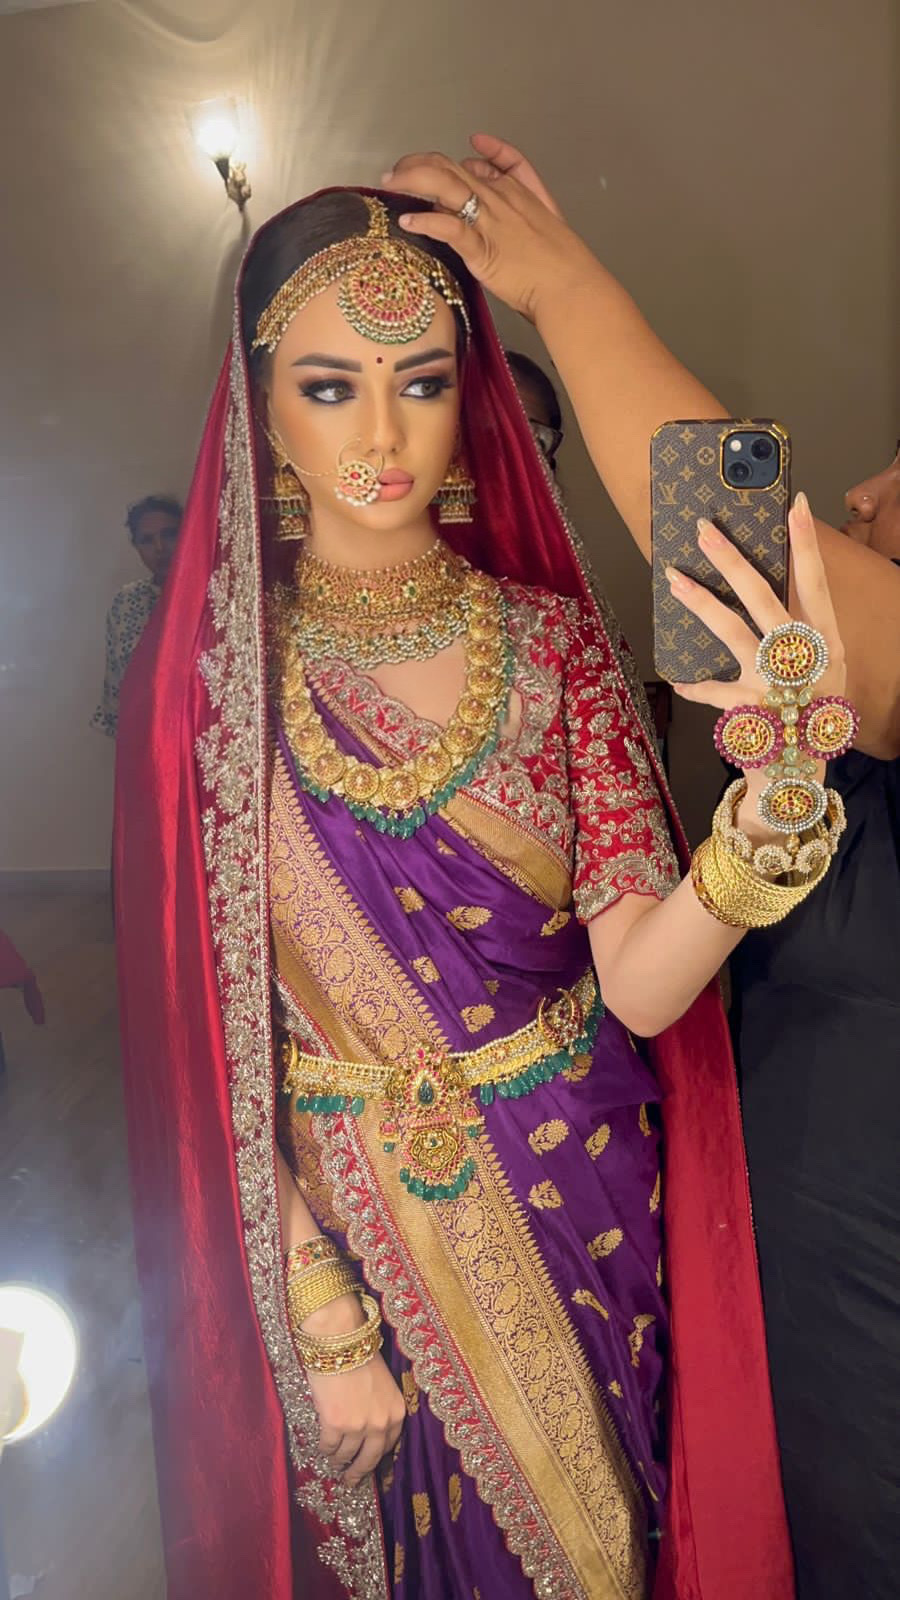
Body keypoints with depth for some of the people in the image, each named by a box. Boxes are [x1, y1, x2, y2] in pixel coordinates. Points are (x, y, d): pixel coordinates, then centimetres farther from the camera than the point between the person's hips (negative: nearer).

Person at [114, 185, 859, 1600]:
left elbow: (639, 982, -19)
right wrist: (323, 1325, -8)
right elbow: (213, 1043, -9)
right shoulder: (213, 681, -12)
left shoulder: (554, 638, -10)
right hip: (348, 1226, 0)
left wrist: (772, 787, -37)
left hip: (586, 1199, 1)